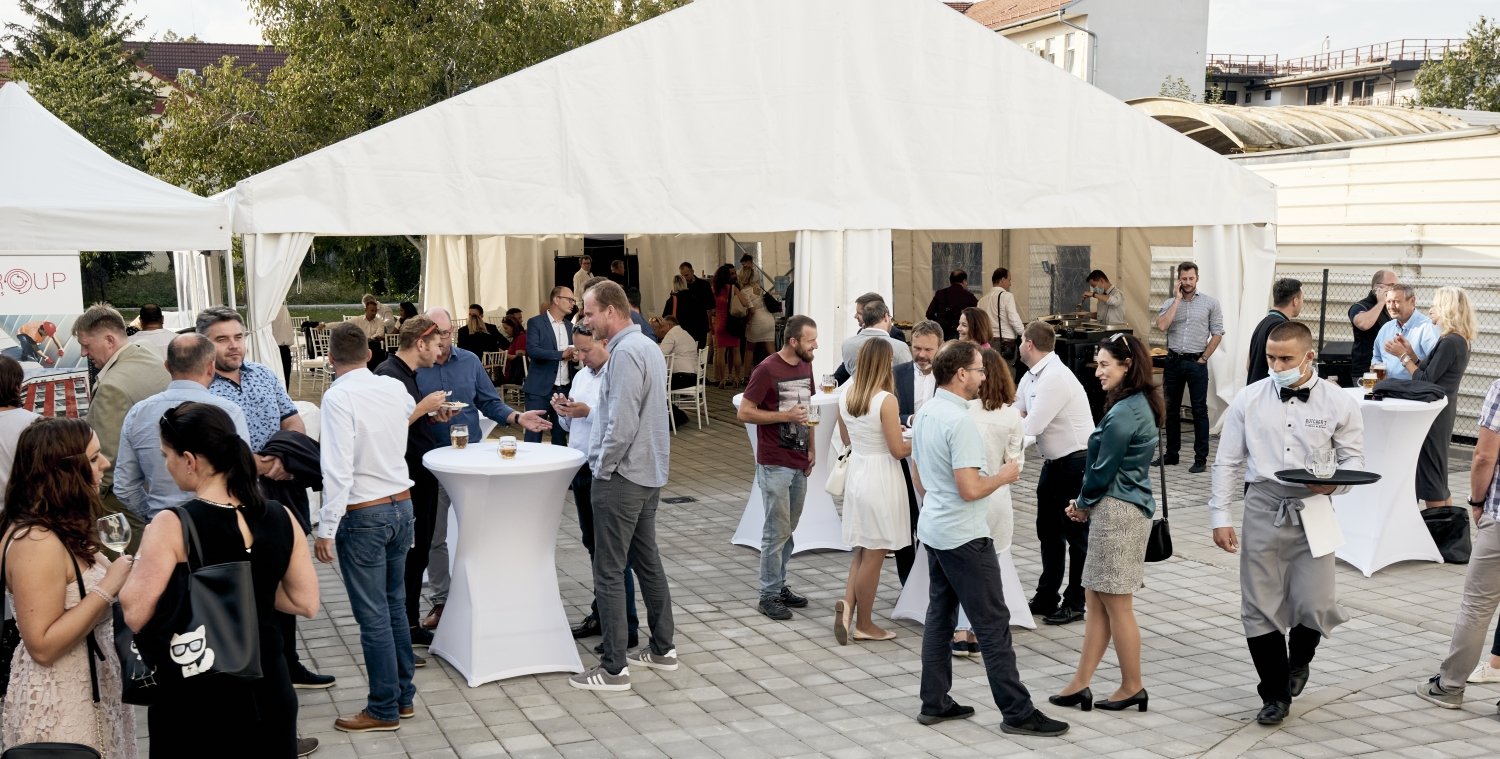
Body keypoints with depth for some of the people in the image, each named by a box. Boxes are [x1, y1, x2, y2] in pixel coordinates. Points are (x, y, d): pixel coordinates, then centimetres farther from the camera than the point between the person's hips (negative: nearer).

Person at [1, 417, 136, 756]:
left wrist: (116, 580, 2)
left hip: (89, 688, 9)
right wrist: (107, 588, -26)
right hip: (59, 705, -9)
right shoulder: (37, 541, -24)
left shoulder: (63, 528, 5)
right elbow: (43, 646, -26)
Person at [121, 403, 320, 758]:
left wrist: (128, 568, 0)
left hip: (194, 692, -4)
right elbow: (306, 603, 1)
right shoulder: (280, 517, -5)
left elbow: (135, 615, -16)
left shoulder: (171, 526, -18)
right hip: (265, 683, 4)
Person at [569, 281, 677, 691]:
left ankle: (613, 668, 0)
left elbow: (622, 423, -24)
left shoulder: (626, 353, -19)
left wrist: (603, 468, -13)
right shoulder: (648, 346, 13)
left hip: (622, 475, -10)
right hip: (649, 472, 10)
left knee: (610, 572, -4)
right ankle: (662, 648, 27)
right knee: (647, 560, 18)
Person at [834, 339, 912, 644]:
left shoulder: (845, 396, 1)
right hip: (881, 477, -6)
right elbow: (898, 450, -15)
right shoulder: (886, 400, -19)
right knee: (873, 554, 5)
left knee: (863, 549, 20)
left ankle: (848, 603, 2)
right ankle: (864, 624, 15)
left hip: (856, 472, 6)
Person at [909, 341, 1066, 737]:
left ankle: (934, 703, 19)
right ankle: (1017, 712, 2)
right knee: (993, 624, -3)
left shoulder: (924, 414, 8)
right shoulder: (960, 421, -21)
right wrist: (1004, 476, -8)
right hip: (964, 537, -9)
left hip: (934, 530, 9)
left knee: (940, 616, 14)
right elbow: (970, 489, -25)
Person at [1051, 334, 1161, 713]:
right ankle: (1080, 684, 16)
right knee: (1097, 601, 11)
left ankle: (1132, 688, 14)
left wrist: (1083, 503, 2)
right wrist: (1085, 504, 9)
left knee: (1116, 605, 2)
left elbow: (1104, 469, -15)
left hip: (1117, 512, -10)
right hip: (1124, 509, 10)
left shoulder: (1123, 413, -19)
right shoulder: (1140, 405, 12)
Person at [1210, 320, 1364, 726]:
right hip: (1263, 507, 1)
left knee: (1314, 605, -5)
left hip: (1312, 510, -1)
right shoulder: (1249, 399, 2)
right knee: (1260, 607, 4)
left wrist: (1335, 482, -17)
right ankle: (1276, 694, 20)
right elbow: (1227, 462, 5)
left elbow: (1354, 458, 6)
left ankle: (1299, 659, 31)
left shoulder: (1338, 403, 0)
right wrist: (1220, 517, 1)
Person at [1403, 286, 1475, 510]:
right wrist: (1410, 353, 8)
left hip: (1434, 414, -10)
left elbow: (1425, 379, -18)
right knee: (1436, 477, 17)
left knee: (1430, 475, -3)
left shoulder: (1449, 343, -19)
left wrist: (1403, 356, -9)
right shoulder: (1460, 341, 11)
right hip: (1441, 410, 10)